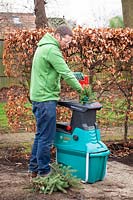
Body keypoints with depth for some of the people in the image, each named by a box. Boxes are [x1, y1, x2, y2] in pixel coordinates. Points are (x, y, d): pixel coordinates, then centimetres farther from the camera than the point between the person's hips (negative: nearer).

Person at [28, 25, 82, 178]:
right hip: (46, 98, -11)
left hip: (38, 97, 11)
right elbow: (66, 73, -17)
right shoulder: (52, 50, -15)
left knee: (40, 134, 16)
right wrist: (80, 89, -6)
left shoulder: (43, 47, 17)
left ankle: (33, 169, 23)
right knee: (46, 137, -3)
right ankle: (44, 172, 4)